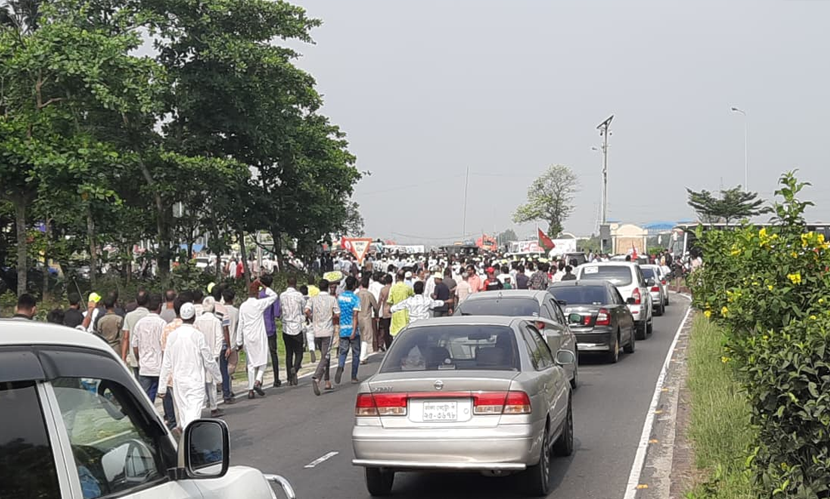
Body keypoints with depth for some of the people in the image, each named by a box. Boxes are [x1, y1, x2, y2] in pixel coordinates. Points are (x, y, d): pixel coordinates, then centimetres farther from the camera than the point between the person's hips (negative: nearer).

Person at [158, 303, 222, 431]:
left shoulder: (172, 336, 0)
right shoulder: (197, 335, -10)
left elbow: (166, 364, 3)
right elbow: (208, 361, -4)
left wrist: (162, 387, 8)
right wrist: (218, 376, 13)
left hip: (178, 381, 4)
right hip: (195, 381, -4)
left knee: (183, 412, 16)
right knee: (193, 415, -10)